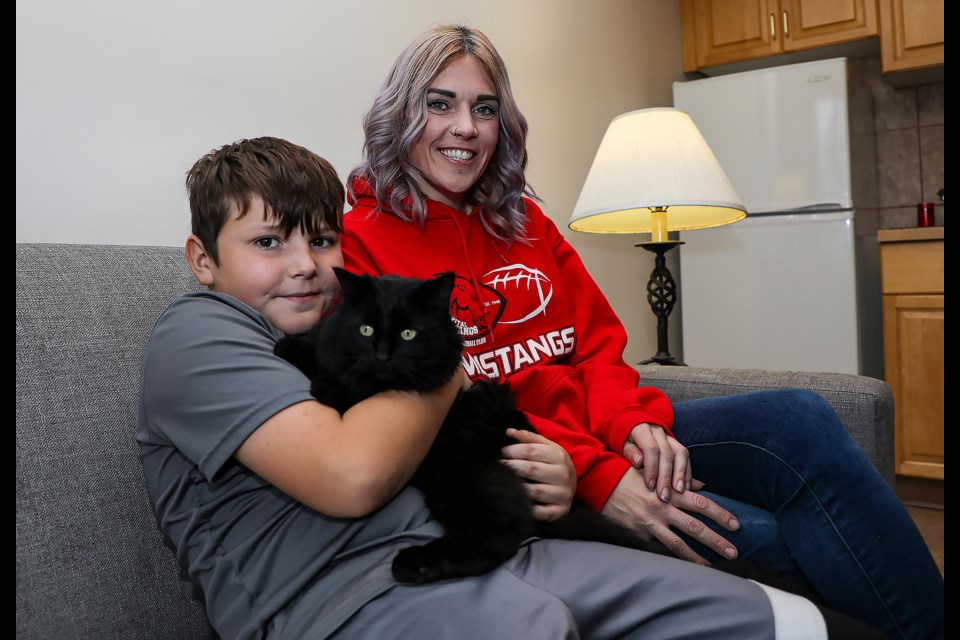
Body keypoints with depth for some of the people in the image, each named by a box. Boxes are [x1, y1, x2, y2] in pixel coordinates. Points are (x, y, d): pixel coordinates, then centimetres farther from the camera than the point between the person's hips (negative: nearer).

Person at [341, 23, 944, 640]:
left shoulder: (523, 219, 15)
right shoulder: (359, 243, -4)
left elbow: (598, 344, 11)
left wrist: (633, 420, -12)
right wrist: (595, 475, -23)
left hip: (604, 433, 6)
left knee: (798, 418, -17)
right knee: (766, 535, -23)